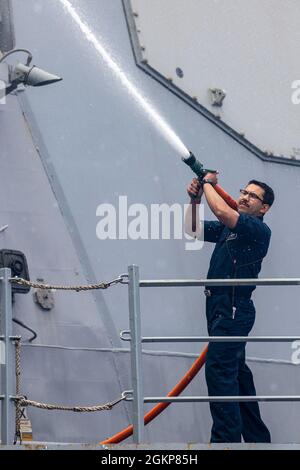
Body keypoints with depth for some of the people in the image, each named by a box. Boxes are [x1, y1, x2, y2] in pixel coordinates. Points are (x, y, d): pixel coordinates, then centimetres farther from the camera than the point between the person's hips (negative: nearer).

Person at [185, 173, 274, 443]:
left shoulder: (259, 230, -11)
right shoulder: (227, 228, 15)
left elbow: (222, 211, -24)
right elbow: (192, 229, 22)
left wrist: (208, 184, -8)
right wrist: (195, 199, 6)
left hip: (234, 309, -10)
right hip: (220, 307, 10)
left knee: (219, 371, -16)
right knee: (236, 372, 14)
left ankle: (226, 438, -19)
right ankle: (257, 437, 22)